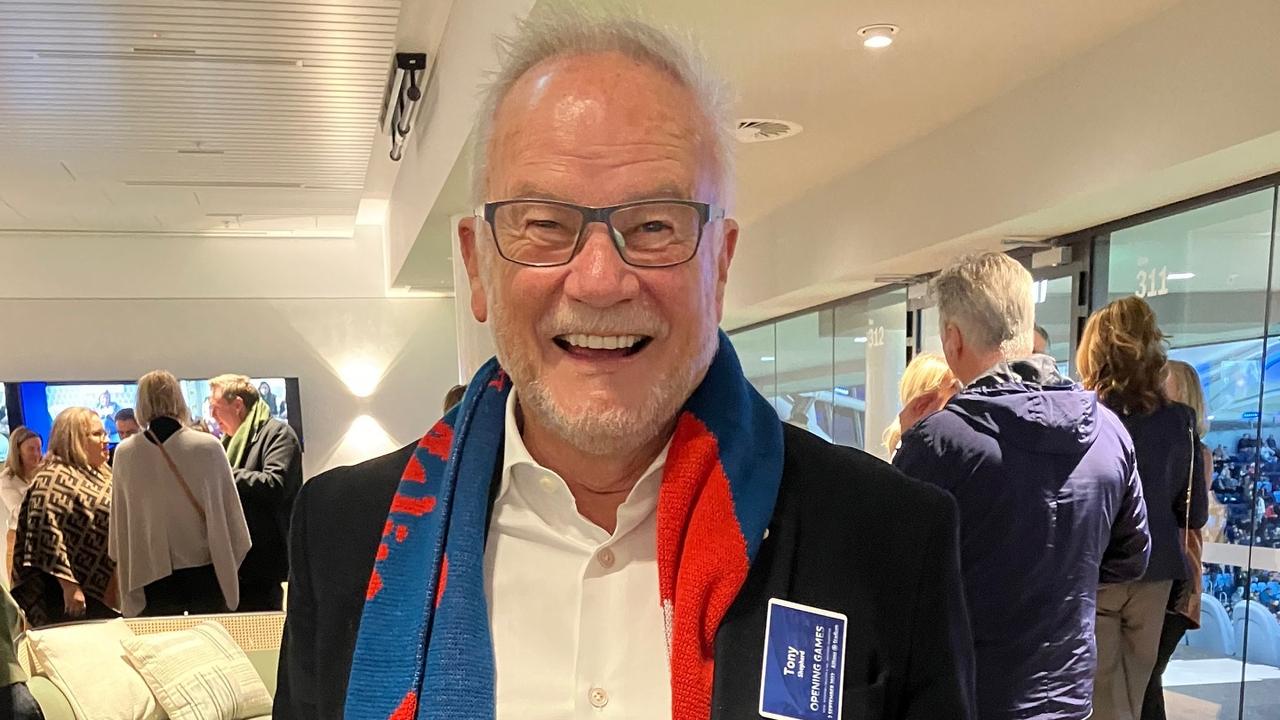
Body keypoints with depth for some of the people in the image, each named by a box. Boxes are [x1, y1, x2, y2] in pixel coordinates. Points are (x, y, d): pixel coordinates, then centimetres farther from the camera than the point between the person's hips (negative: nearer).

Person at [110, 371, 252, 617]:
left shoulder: (125, 453, -5)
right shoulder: (208, 447, -10)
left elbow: (119, 519, 6)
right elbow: (230, 512, -3)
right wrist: (229, 565, 12)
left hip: (152, 575, 2)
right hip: (205, 569, -1)